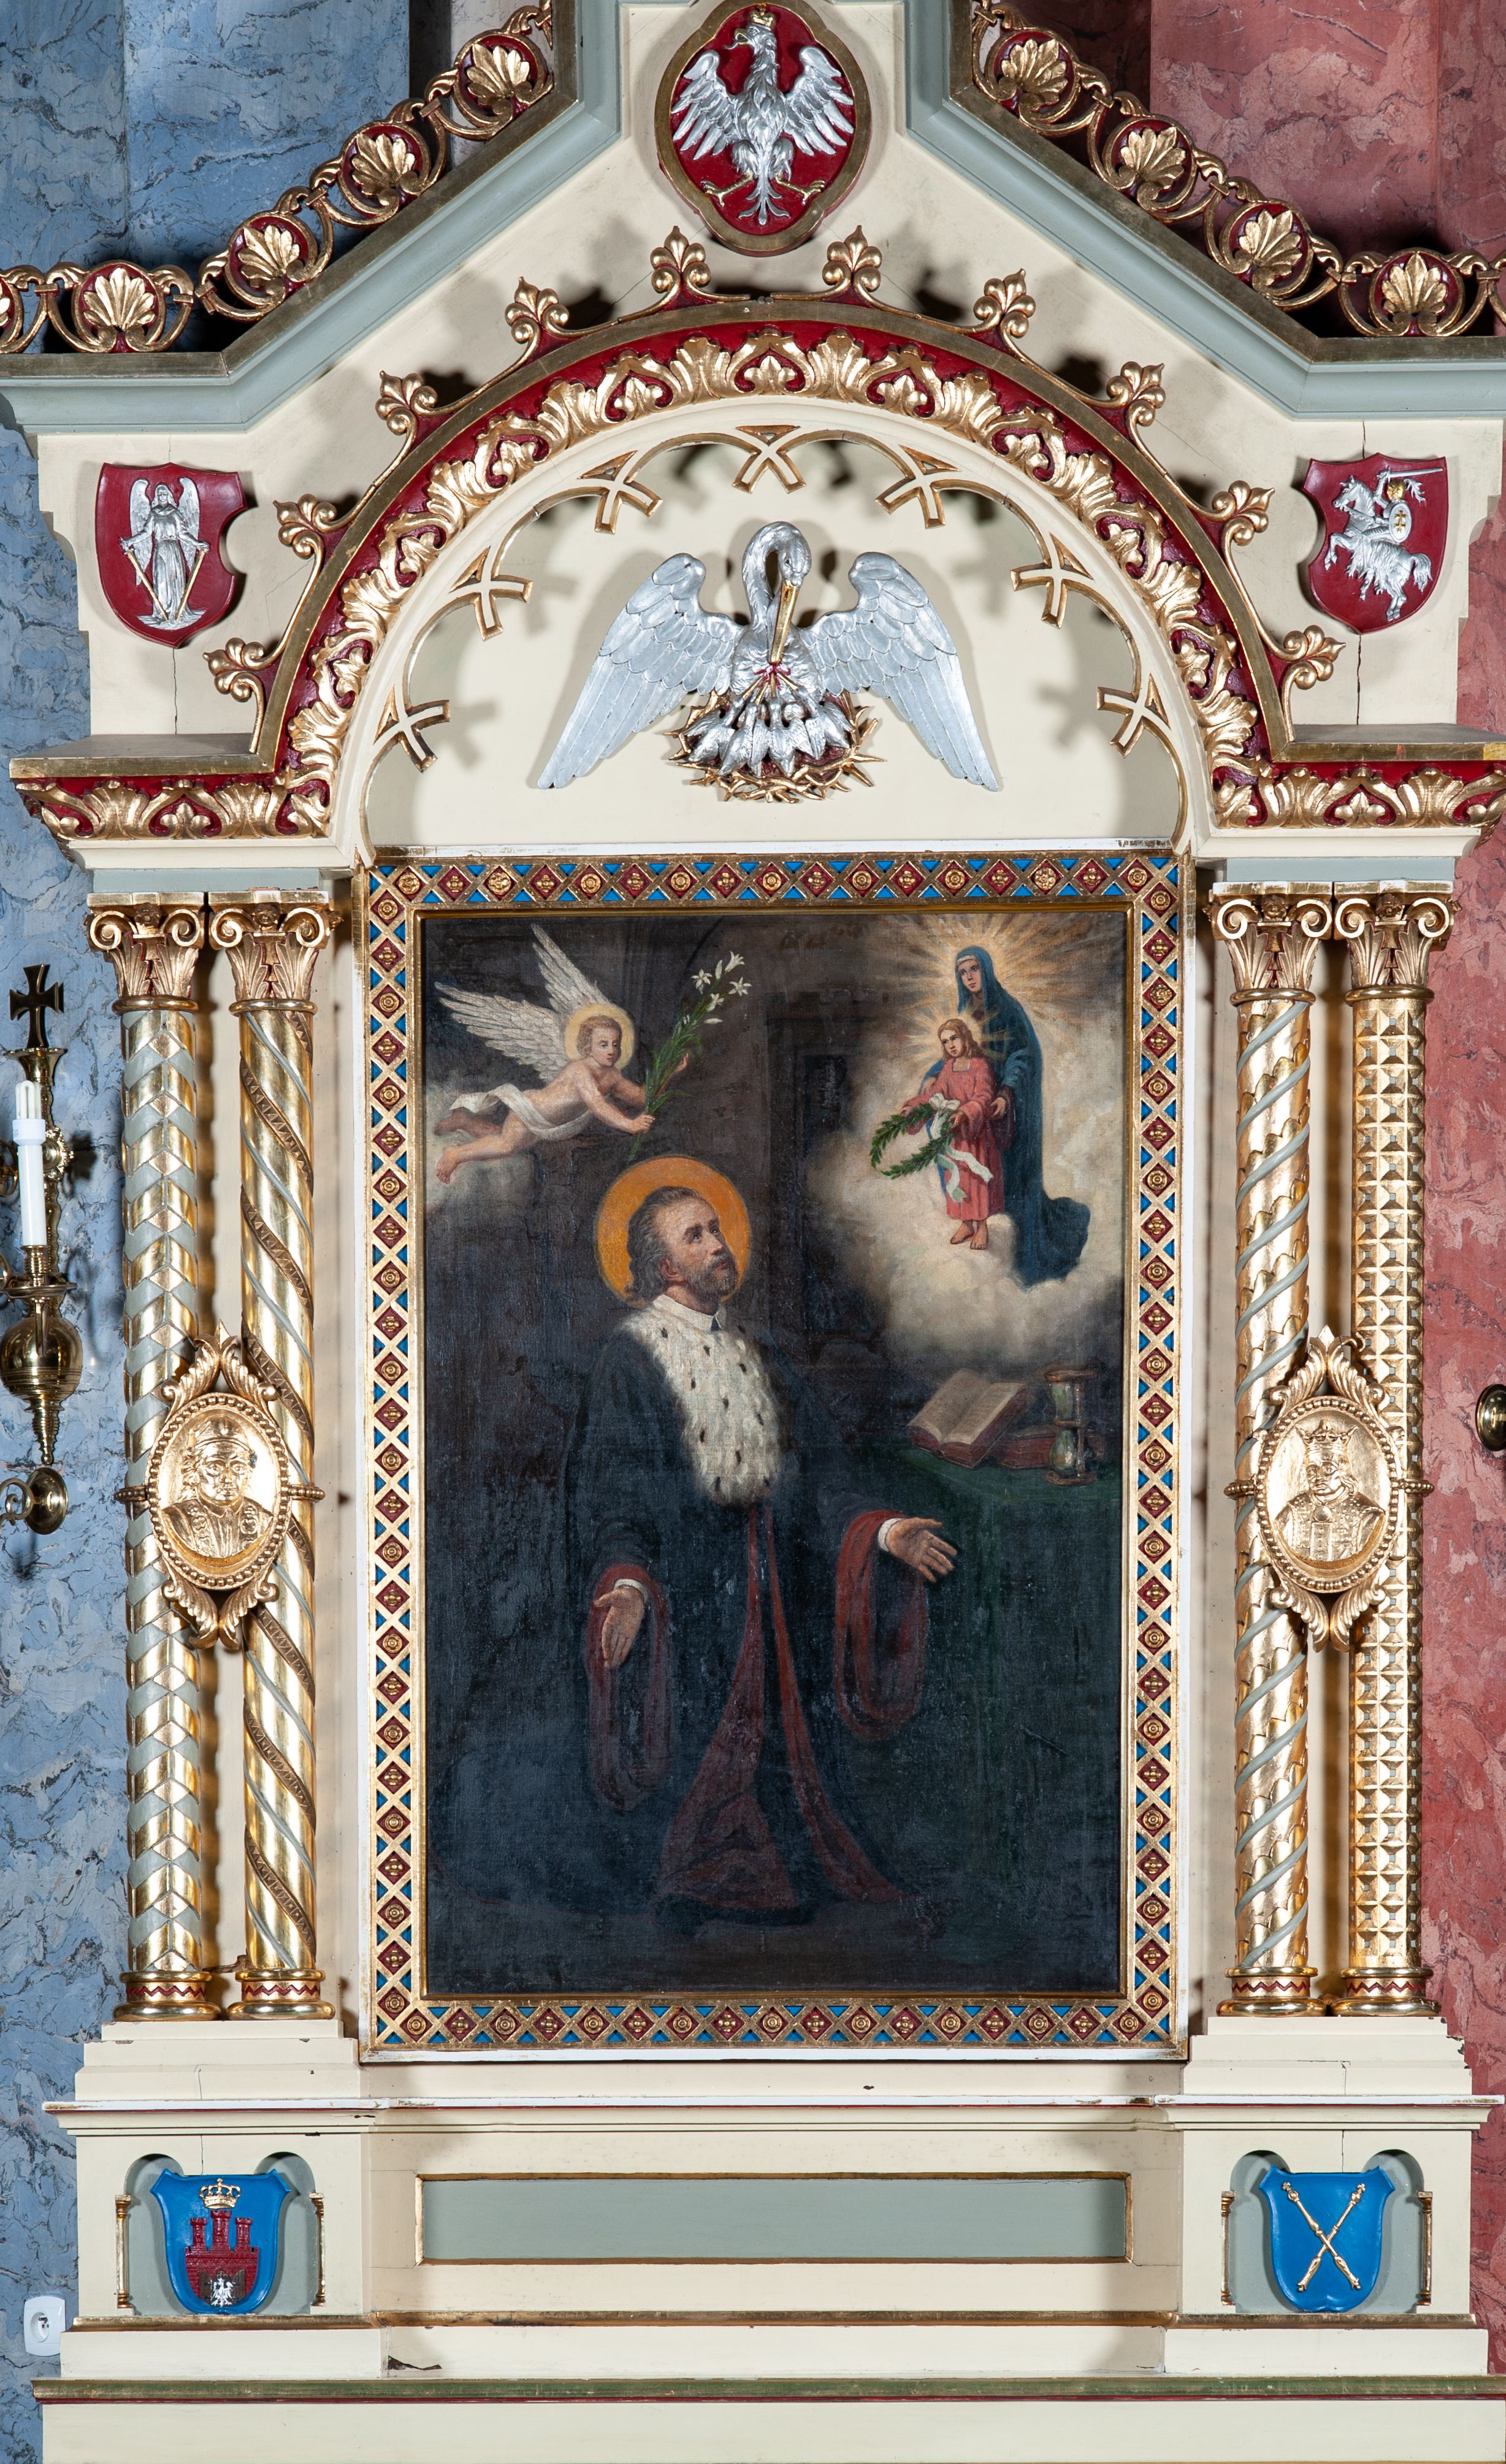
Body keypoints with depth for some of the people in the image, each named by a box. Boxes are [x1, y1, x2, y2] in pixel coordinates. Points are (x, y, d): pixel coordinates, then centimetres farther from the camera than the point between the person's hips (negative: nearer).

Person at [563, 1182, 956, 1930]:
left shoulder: (757, 1358, 15)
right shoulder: (630, 1357, -2)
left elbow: (818, 1475, 11)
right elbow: (610, 1496, -11)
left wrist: (883, 1531, -5)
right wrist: (624, 1579, -27)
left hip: (770, 1591, 5)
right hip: (681, 1583, -5)